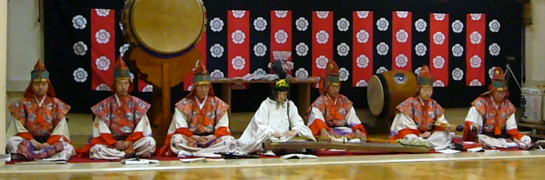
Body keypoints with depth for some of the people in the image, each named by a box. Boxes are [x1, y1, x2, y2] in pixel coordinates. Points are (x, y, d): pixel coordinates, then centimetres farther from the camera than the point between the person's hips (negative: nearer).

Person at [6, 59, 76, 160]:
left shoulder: (56, 104, 13)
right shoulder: (23, 104, 13)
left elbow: (59, 129, 1)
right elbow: (20, 129, 1)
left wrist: (48, 143, -18)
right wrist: (32, 141, -17)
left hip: (51, 141, 0)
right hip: (29, 141, 0)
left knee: (67, 148, -33)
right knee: (12, 142, -32)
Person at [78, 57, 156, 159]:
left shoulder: (136, 103, 10)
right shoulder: (106, 104, 8)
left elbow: (139, 128, 1)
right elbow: (104, 131, 0)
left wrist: (129, 142, -16)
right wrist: (114, 143, -17)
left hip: (132, 141, 1)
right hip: (111, 142, 0)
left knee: (150, 142, -30)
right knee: (95, 149, -32)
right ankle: (131, 153, -29)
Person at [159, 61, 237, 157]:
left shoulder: (218, 104, 10)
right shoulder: (184, 104, 5)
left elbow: (222, 127, 1)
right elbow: (181, 128, -4)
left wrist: (214, 137, -20)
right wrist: (194, 137, -22)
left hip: (211, 139, 2)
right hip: (190, 139, -2)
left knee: (230, 141, -29)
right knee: (176, 139, -30)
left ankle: (189, 153, -31)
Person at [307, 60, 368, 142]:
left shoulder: (344, 101, 19)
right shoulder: (320, 101, 3)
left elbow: (353, 119, 7)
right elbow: (317, 118, -17)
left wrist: (357, 131, -13)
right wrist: (323, 130, -37)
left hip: (344, 130, 5)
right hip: (328, 131, -5)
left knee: (362, 136, -20)